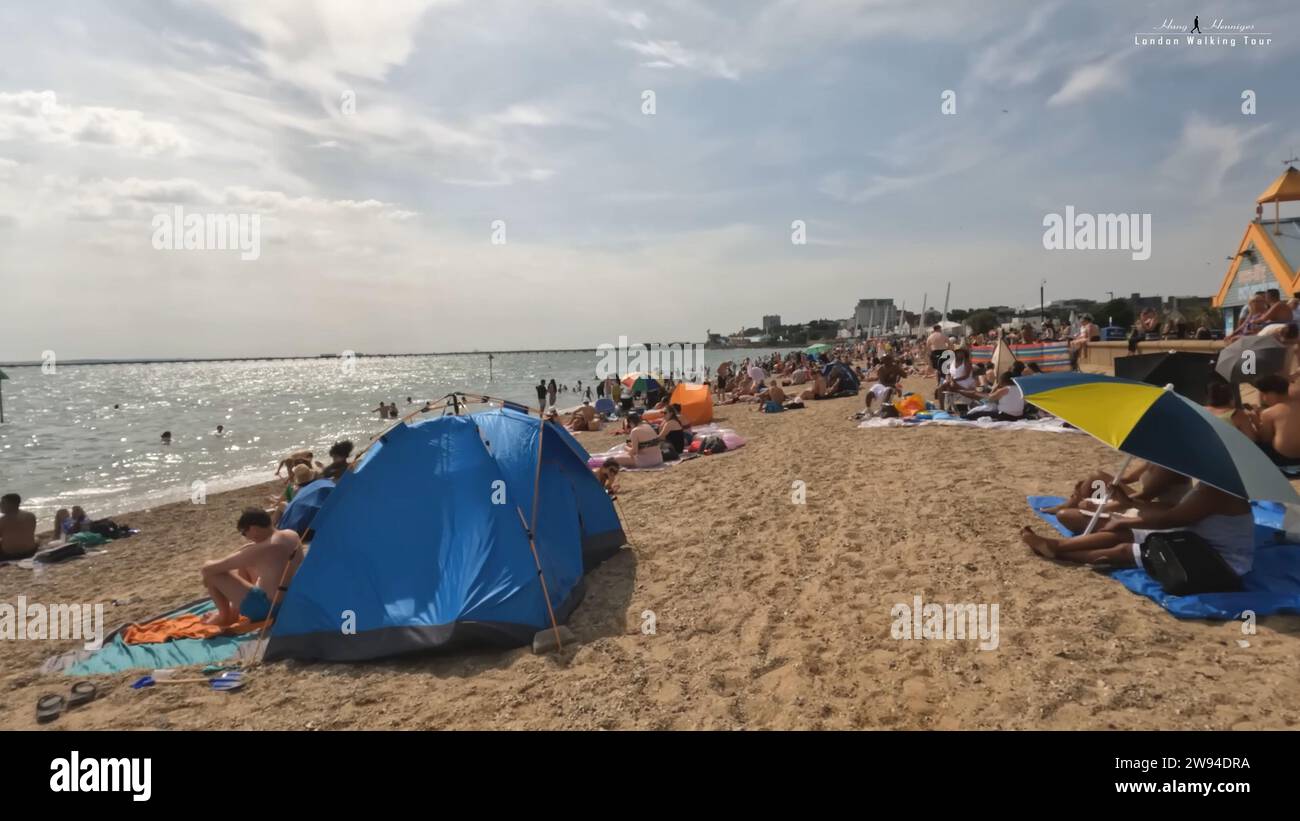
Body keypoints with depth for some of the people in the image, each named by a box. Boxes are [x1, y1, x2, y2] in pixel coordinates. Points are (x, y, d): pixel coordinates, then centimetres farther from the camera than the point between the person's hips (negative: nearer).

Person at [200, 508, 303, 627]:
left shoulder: (262, 550, -25)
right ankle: (233, 612, 27)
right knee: (244, 564, 22)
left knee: (212, 573, -5)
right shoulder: (292, 535, -2)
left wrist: (206, 570, 6)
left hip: (268, 608, -9)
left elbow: (209, 568, -16)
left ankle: (224, 616, 15)